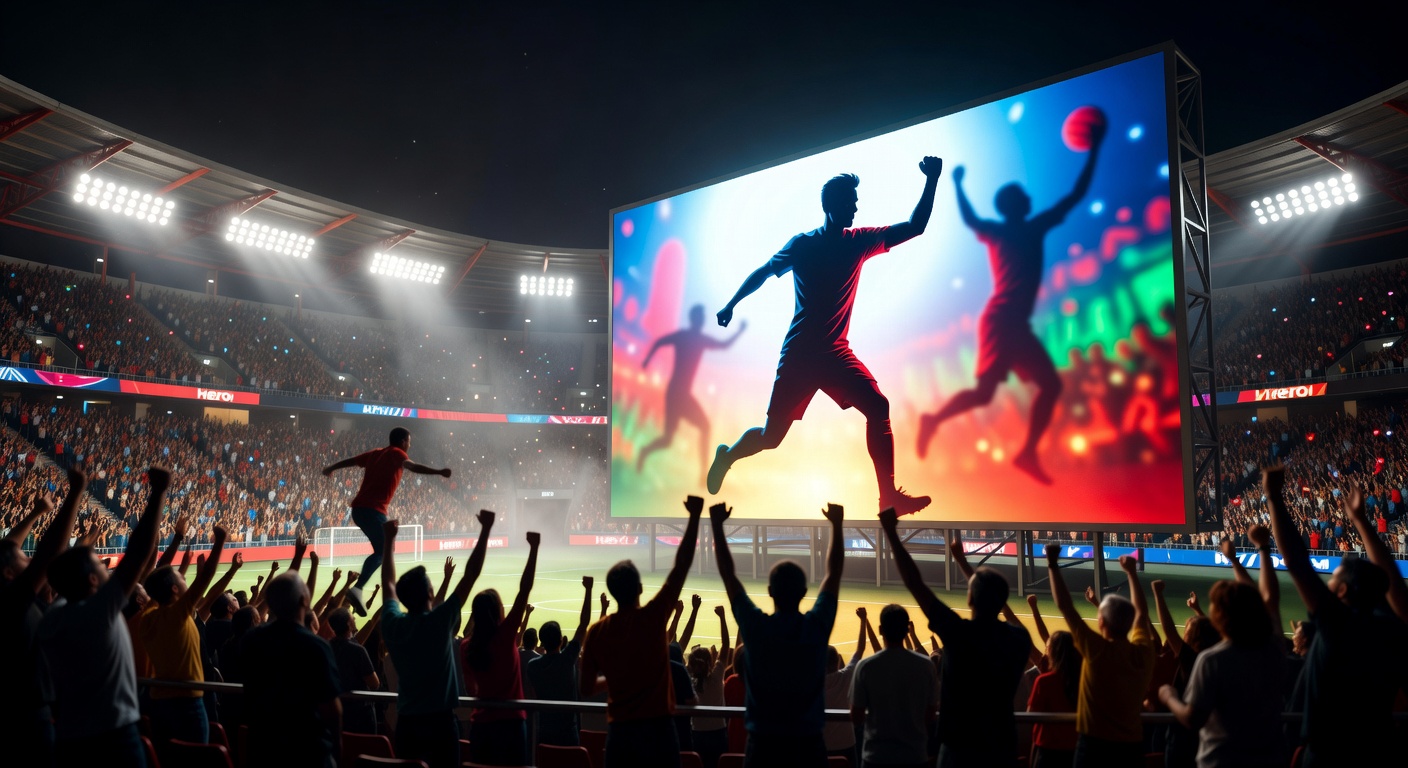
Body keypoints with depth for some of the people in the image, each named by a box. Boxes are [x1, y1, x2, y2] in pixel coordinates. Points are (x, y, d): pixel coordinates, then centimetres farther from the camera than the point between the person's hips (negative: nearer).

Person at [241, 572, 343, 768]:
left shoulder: (252, 640, -3)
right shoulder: (315, 646, -21)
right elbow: (330, 704, -19)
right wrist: (337, 739, -1)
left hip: (262, 742, 5)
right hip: (308, 747, -5)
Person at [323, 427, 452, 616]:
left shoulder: (375, 453, 19)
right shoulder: (396, 453, -2)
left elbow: (349, 460, 33)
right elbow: (413, 466, -24)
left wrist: (330, 468, 52)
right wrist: (439, 472, -37)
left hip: (359, 508, 9)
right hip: (373, 510, -9)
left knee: (381, 551, 16)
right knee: (383, 552, -12)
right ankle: (357, 588, -27)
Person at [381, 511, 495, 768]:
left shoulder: (392, 624, -4)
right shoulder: (440, 621, -16)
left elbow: (388, 583, 13)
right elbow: (470, 574, -13)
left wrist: (389, 539, 22)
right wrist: (486, 529, -8)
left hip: (406, 724, 5)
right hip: (439, 722, -5)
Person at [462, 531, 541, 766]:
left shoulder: (466, 646, 2)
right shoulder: (504, 635, -12)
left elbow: (470, 689, 11)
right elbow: (524, 589, -14)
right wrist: (534, 547, -12)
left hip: (479, 723, 5)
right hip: (510, 722, -5)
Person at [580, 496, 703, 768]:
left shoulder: (597, 631, 0)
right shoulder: (652, 617, -9)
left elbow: (586, 689, 5)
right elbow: (681, 566, -7)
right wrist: (694, 517, -3)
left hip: (619, 732, 3)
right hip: (658, 729, -3)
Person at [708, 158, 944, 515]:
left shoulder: (860, 241, 8)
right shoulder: (803, 243, -2)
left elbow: (915, 227, 8)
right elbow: (763, 272, 8)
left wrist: (931, 181, -1)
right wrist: (730, 304, 3)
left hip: (837, 353, 4)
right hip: (800, 353, -4)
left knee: (878, 407, -19)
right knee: (771, 437, 0)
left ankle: (889, 495, -17)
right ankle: (727, 456, 31)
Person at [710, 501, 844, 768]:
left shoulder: (755, 627, -9)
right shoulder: (817, 626, -7)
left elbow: (728, 574, -1)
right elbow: (834, 573, 4)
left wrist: (717, 525, 6)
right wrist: (836, 525, 12)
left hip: (763, 743, 0)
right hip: (808, 744, 1)